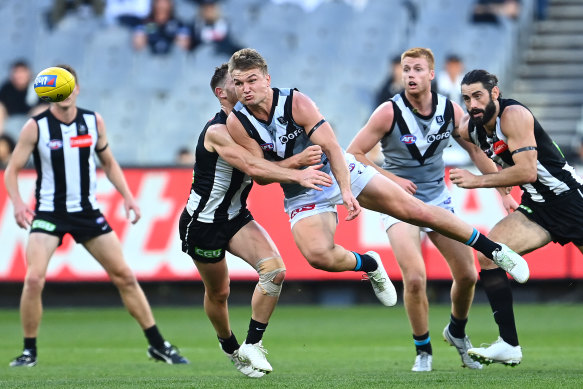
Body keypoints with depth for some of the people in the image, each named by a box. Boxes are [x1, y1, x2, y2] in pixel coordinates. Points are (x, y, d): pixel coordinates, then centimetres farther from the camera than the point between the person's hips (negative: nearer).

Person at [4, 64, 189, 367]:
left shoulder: (94, 121, 1)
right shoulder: (36, 127, -9)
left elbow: (109, 163, 14)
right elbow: (12, 169, -5)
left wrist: (127, 196, 2)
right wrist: (17, 202, -23)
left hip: (87, 211, 3)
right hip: (48, 213, -3)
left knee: (125, 276, 3)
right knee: (34, 279, -21)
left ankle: (158, 345, 13)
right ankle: (29, 351, -4)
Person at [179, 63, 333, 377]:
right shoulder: (217, 132, -23)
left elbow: (260, 174, -8)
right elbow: (252, 166, -37)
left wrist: (297, 160, -25)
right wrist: (298, 174, -45)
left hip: (236, 217, 7)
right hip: (203, 222, -7)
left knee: (274, 270, -15)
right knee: (218, 292, 8)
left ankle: (252, 345, -4)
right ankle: (230, 347, 36)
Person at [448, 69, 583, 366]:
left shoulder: (514, 116, -21)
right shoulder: (468, 128, 1)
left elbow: (527, 172, -27)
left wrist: (477, 181, -22)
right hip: (536, 209, 7)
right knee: (488, 253, -12)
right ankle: (509, 346, -11)